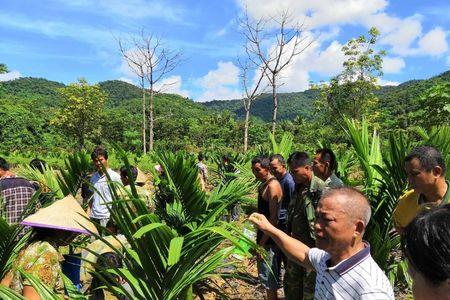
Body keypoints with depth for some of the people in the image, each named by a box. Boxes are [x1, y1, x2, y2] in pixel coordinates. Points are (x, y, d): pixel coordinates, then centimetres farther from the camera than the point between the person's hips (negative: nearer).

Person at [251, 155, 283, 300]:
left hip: (268, 240, -10)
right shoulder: (264, 184, 10)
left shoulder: (272, 186, -19)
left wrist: (262, 242, -20)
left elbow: (273, 217, -23)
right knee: (266, 275, 20)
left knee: (268, 278, 1)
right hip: (263, 236, 10)